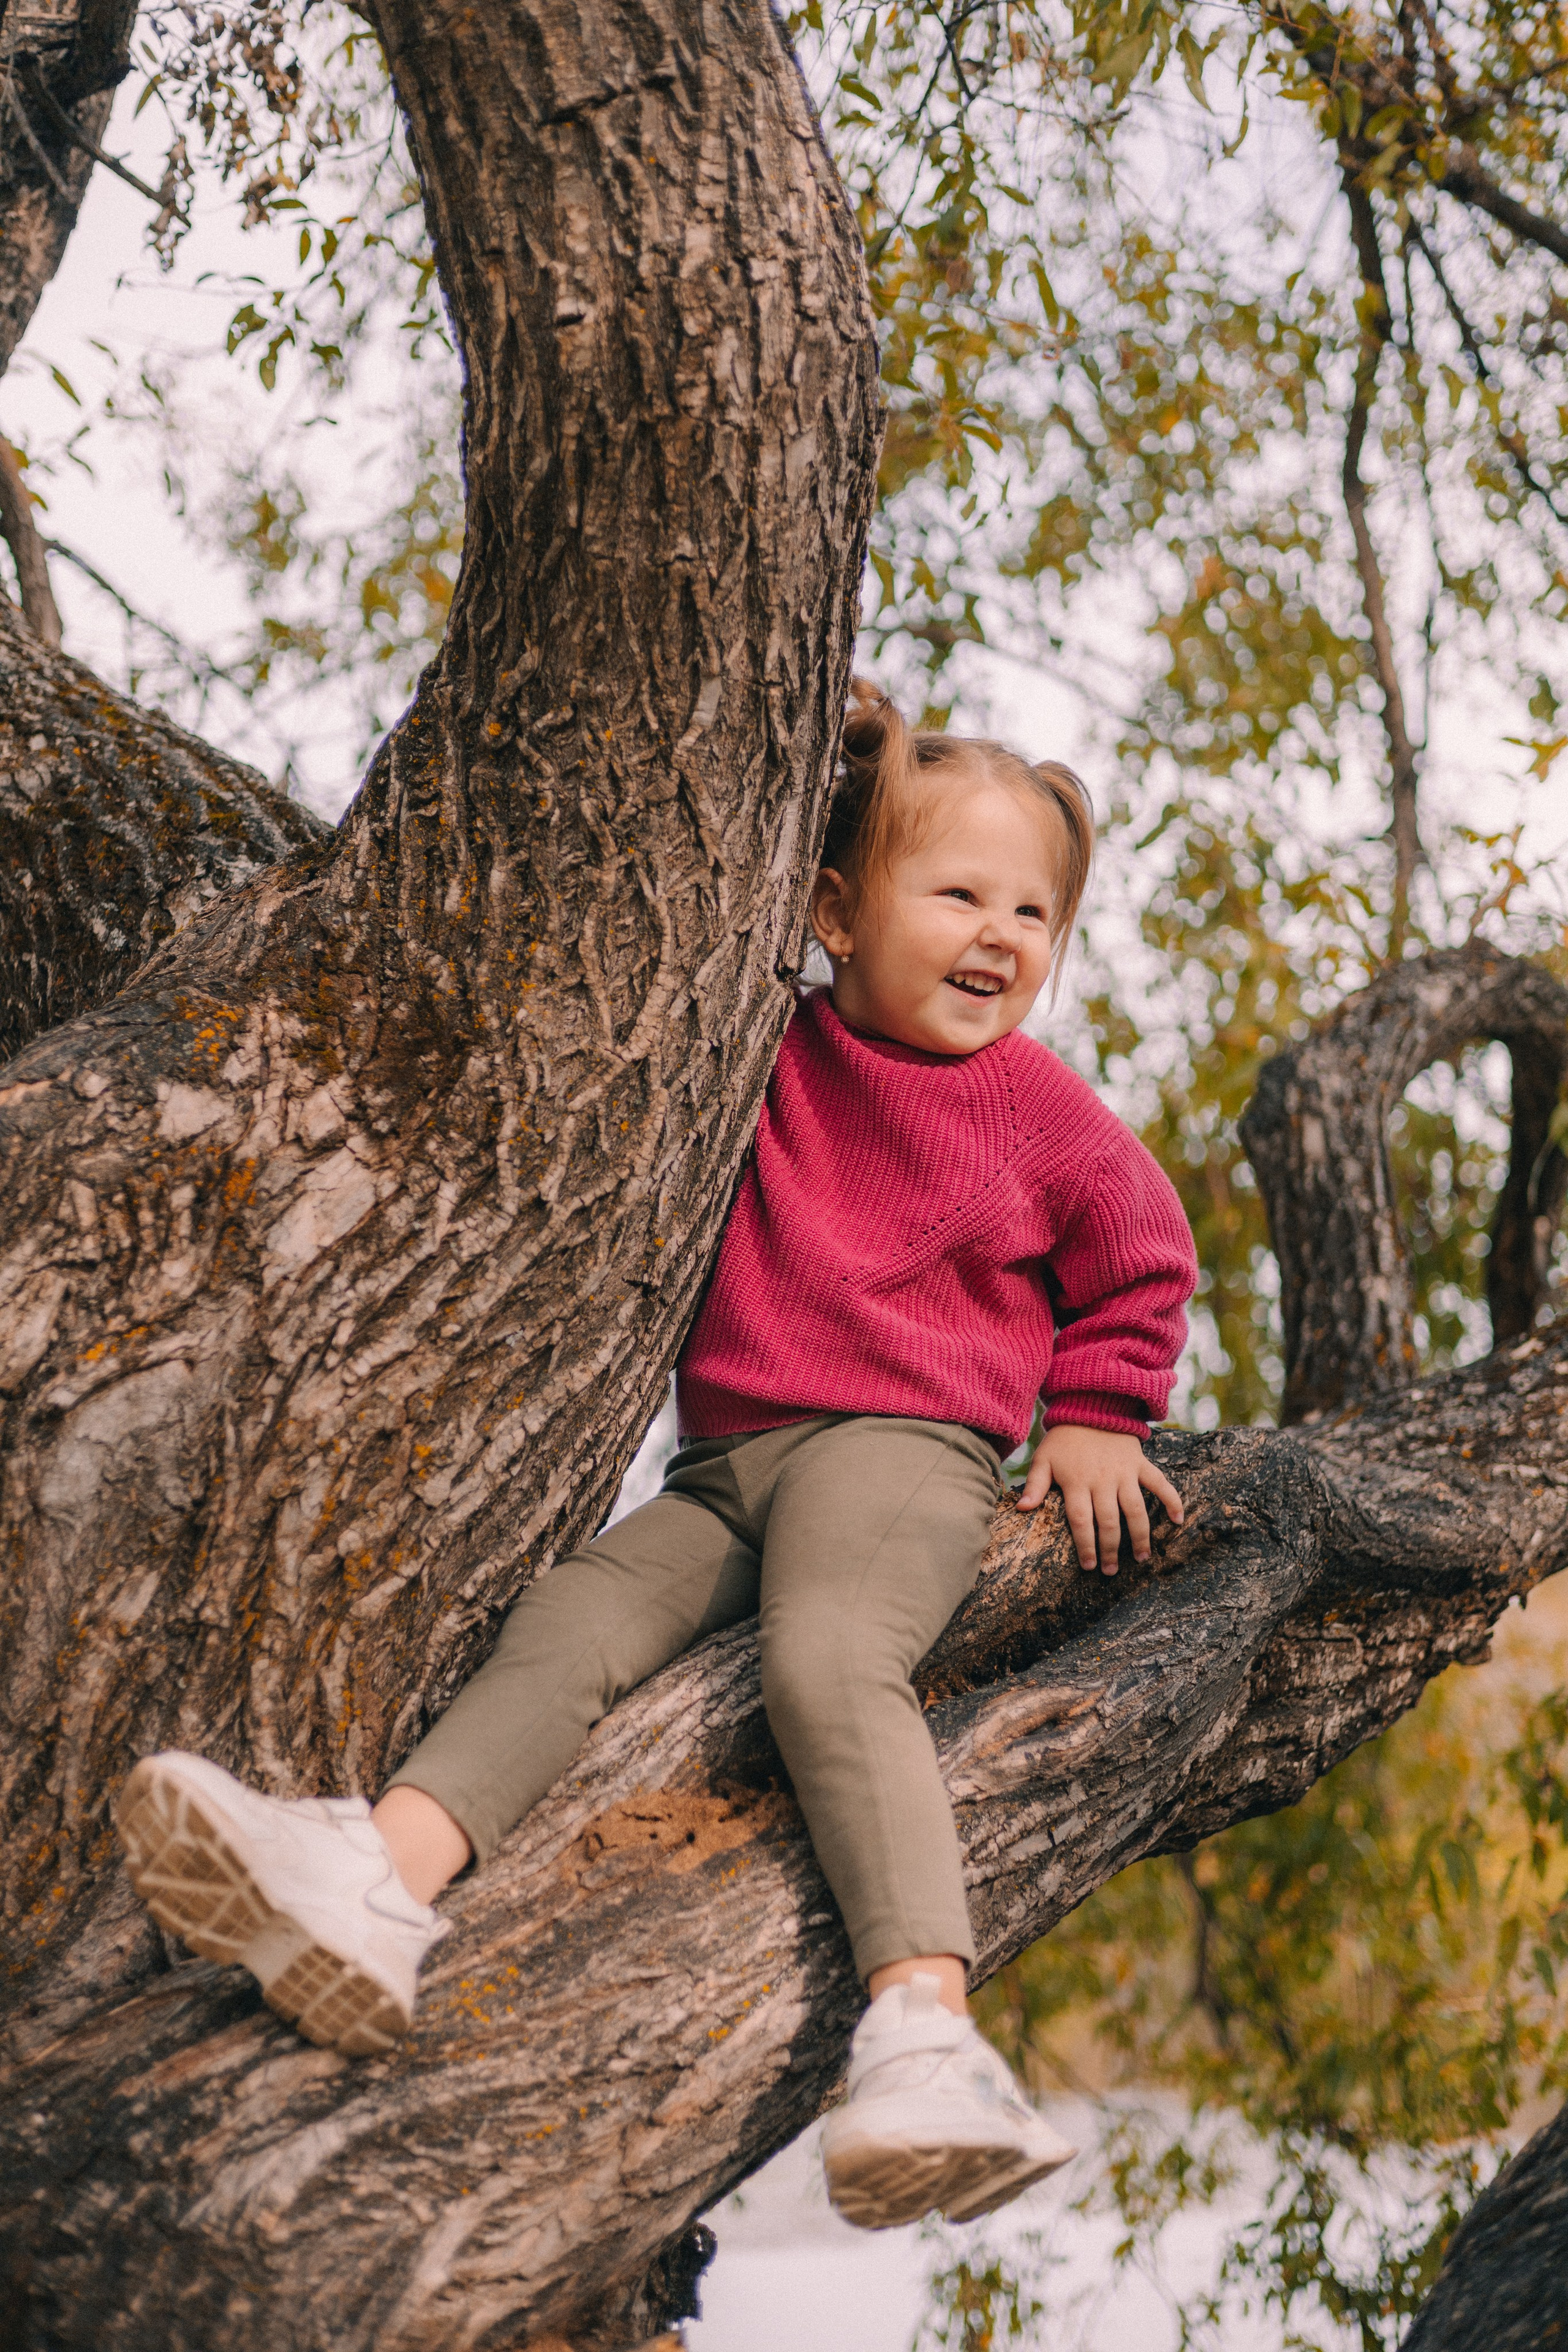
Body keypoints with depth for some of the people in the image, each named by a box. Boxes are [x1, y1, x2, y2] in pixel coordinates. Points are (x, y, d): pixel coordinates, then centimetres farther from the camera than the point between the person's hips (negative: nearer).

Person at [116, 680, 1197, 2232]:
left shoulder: (1036, 1108, 8)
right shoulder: (769, 1058, 12)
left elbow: (1139, 1261, 21)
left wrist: (1091, 1417, 13)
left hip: (907, 1446, -4)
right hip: (727, 1466, 4)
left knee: (828, 1659, -34)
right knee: (565, 1622, -21)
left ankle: (925, 2030, -47)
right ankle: (380, 1884, -42)